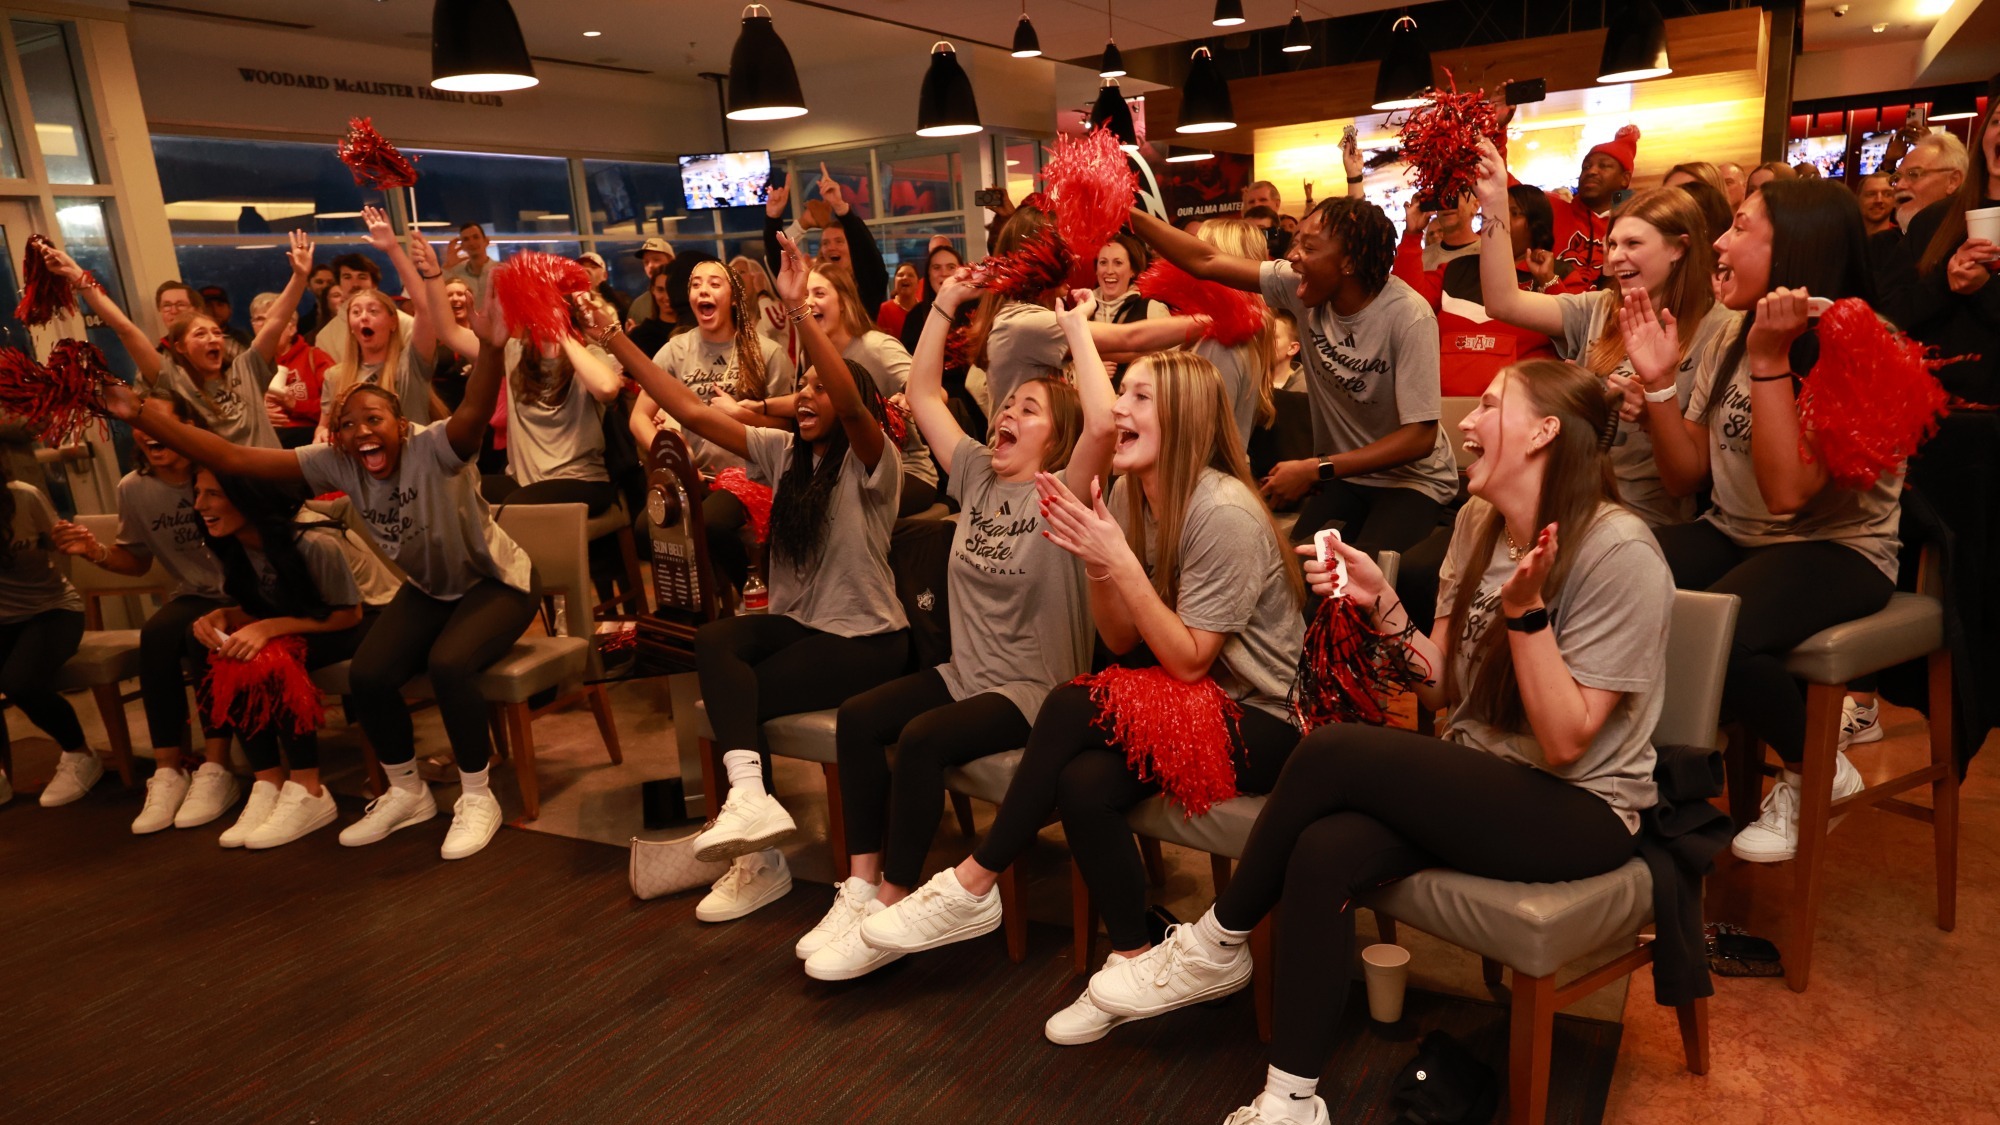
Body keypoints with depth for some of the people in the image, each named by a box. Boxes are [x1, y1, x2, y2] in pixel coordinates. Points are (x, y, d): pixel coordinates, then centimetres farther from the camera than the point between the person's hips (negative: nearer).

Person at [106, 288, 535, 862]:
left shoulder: (434, 449, -27)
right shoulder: (337, 464, -11)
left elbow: (475, 412, -50)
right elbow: (232, 458, -13)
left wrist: (491, 348, -69)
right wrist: (141, 416, -21)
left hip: (497, 582, -6)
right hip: (428, 590, 6)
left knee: (448, 664, -32)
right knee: (367, 676, -14)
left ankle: (478, 799, -10)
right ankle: (406, 794, 12)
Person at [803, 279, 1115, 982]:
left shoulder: (1062, 494, -10)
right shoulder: (977, 476, 9)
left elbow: (1102, 422, -31)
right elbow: (923, 396, 12)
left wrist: (1078, 326, -22)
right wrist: (945, 306, 7)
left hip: (1035, 688, -7)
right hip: (966, 671, 7)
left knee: (921, 738, -28)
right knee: (858, 717, -12)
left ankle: (893, 907, -13)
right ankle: (862, 887, -4)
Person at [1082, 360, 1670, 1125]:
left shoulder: (1618, 553, -16)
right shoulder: (1478, 524, 6)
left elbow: (1565, 741, -18)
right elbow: (1440, 690, 7)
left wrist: (1524, 611, -29)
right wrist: (1381, 605, -7)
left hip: (1581, 811, -6)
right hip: (1481, 779, 6)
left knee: (1333, 752, -26)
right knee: (1324, 853, -25)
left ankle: (1216, 947, -5)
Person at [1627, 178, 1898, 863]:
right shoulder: (1727, 346, 6)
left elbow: (1788, 493, -26)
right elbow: (1686, 478, 5)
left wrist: (1770, 359, -25)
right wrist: (1659, 381, -7)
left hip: (1837, 549, -6)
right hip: (1733, 538, 6)